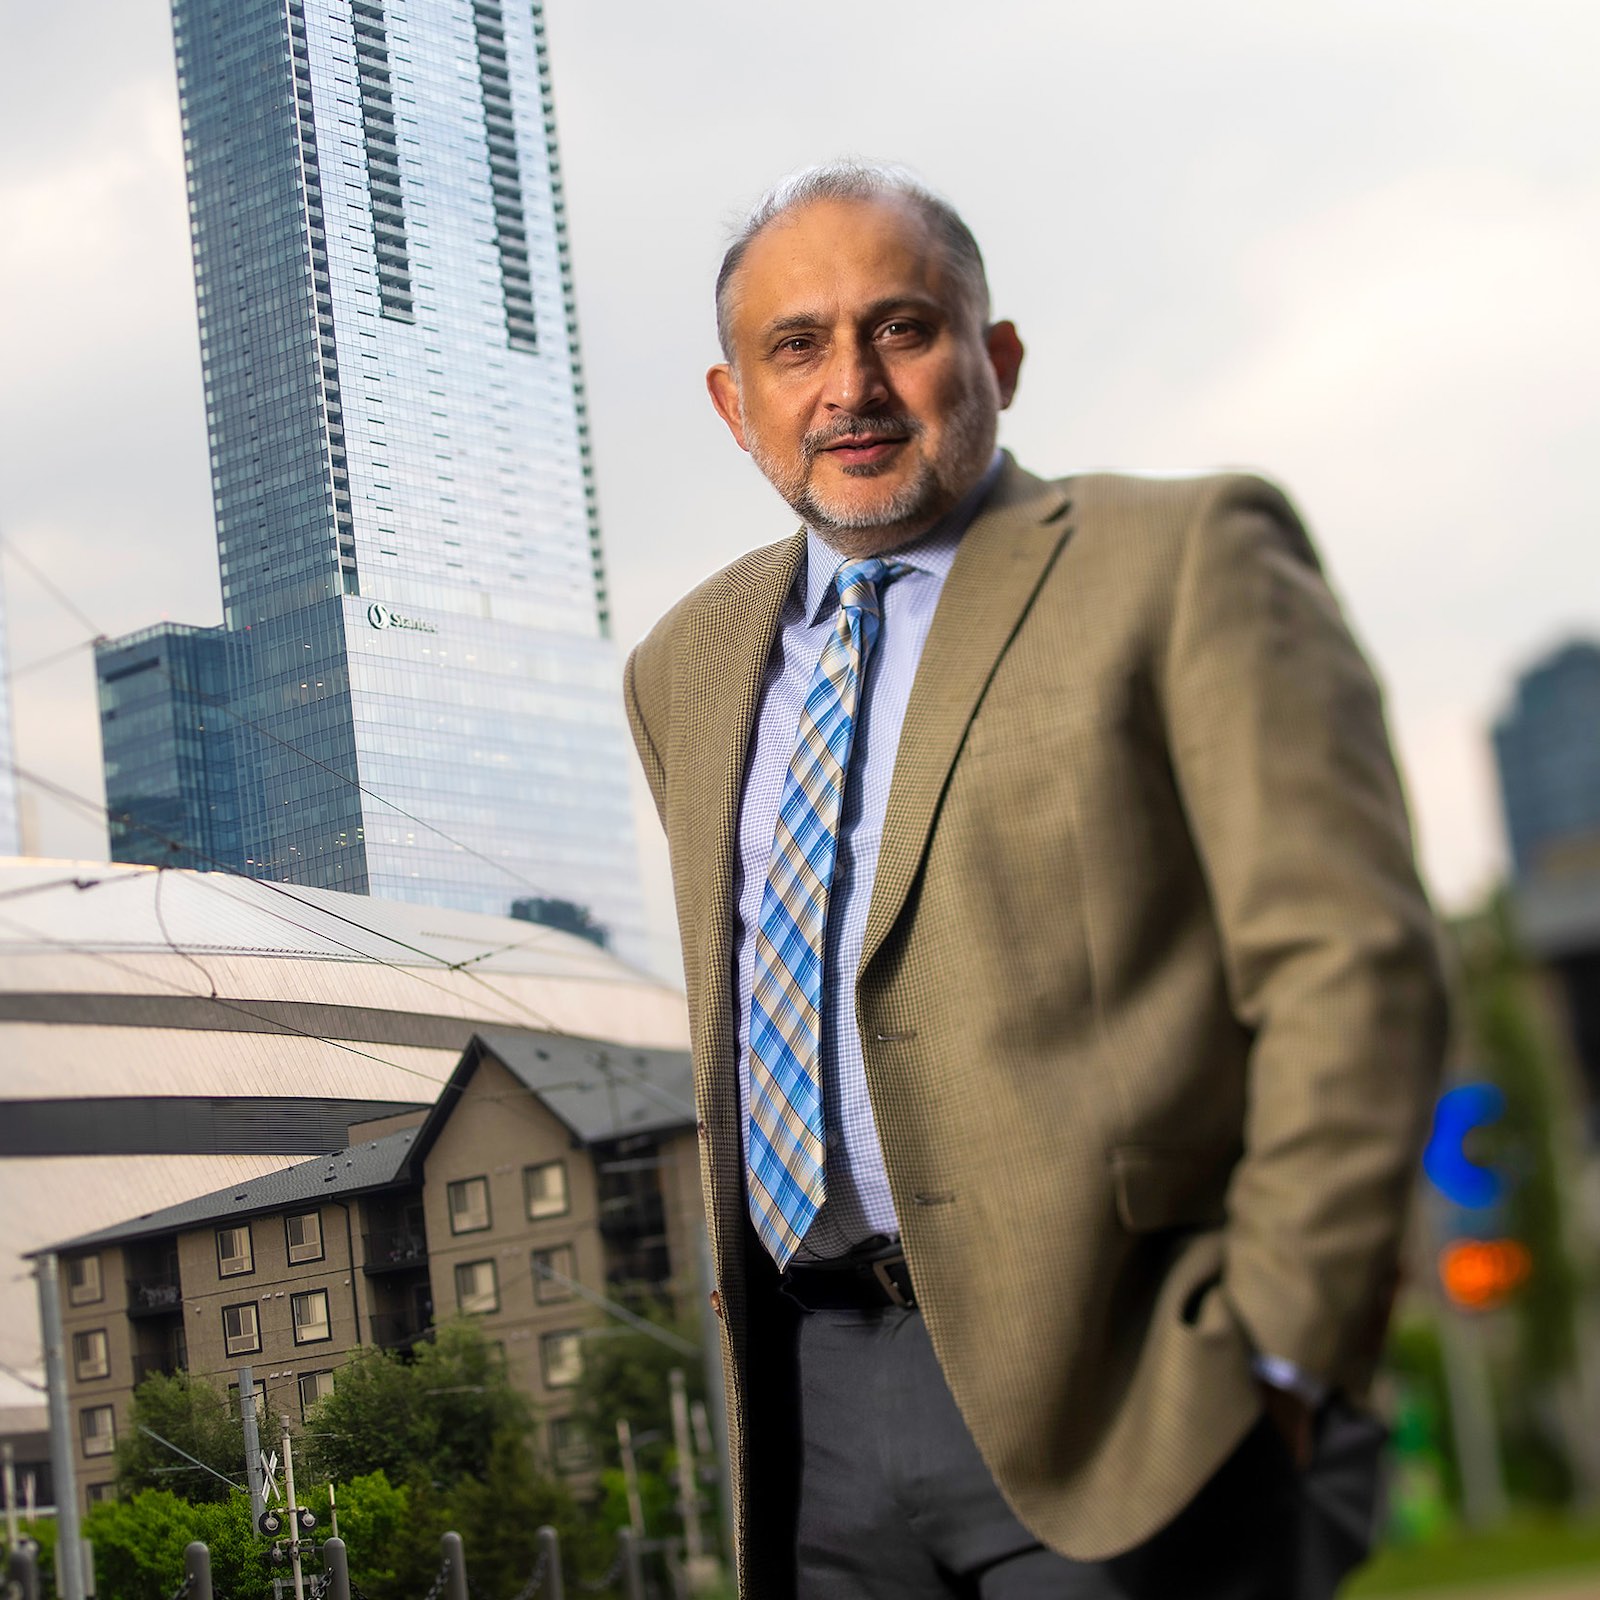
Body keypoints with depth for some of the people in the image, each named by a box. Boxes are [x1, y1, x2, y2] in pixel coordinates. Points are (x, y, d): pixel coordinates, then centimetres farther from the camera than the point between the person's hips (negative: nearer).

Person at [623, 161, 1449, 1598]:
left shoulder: (1185, 559, -2)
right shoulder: (691, 666, 17)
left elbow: (1347, 967, -9)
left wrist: (1280, 1356, -14)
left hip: (1105, 1392, -5)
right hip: (818, 1392, 5)